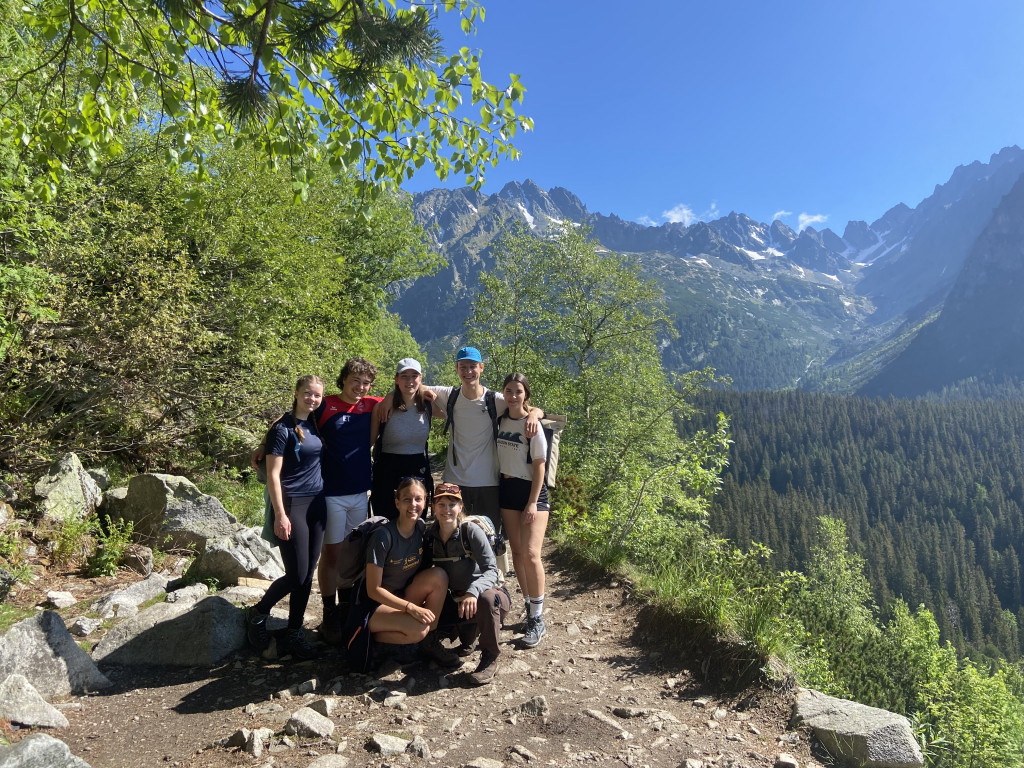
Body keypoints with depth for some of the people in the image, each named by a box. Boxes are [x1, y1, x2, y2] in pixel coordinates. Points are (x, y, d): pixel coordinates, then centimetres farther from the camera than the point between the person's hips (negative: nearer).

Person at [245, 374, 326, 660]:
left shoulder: (314, 424, 9)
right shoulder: (283, 428, -10)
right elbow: (273, 475, -13)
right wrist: (280, 515, -17)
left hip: (316, 504, 7)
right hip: (292, 504, -6)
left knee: (307, 574, 8)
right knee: (296, 575, -4)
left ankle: (293, 634, 20)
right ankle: (257, 613, 21)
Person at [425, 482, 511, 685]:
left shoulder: (471, 531, -18)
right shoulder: (429, 534, -3)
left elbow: (491, 570, -25)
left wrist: (473, 591, -43)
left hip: (490, 593, -5)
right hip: (456, 598, 5)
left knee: (486, 598, -38)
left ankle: (490, 658, -14)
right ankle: (469, 629, 14)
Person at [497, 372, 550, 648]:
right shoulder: (500, 420, 5)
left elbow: (539, 466, -10)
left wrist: (533, 503, -14)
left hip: (531, 490, -5)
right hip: (507, 489, 5)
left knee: (530, 553, -14)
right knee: (516, 551, 7)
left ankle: (537, 620, -3)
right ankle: (529, 607, 21)